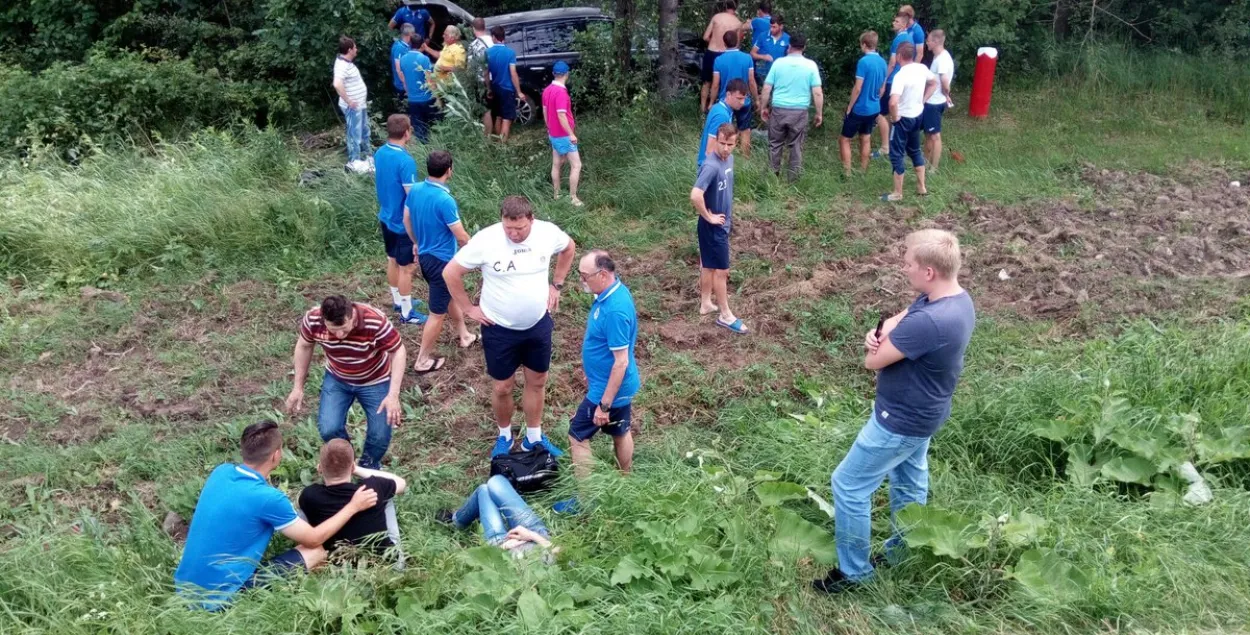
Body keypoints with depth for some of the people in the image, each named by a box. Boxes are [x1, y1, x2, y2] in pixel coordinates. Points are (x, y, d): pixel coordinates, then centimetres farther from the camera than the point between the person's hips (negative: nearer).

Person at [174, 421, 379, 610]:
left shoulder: (221, 471, 0)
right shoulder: (267, 498, -20)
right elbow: (313, 539, -5)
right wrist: (353, 507, 4)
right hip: (216, 599, -7)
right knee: (316, 553, -1)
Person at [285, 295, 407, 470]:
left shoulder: (376, 322, -37)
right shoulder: (313, 319, -28)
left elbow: (398, 352, -22)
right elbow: (304, 346, -6)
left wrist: (393, 395, -28)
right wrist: (298, 387, -2)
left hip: (375, 381, -2)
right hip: (337, 380, 2)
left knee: (380, 436, -5)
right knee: (328, 429, -14)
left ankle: (368, 467, 31)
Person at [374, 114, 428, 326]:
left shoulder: (379, 154, -1)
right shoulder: (405, 161, -27)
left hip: (386, 218, 8)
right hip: (403, 223, -8)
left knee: (392, 260, 22)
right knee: (406, 267, 5)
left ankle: (398, 301, 39)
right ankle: (407, 313, 15)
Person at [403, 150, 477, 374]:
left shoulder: (415, 190, -4)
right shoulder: (445, 200, -28)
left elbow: (406, 220, 10)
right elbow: (461, 237, -21)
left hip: (425, 256, 9)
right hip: (442, 261, -9)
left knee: (452, 295, 29)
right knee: (437, 313, 5)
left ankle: (465, 336, 47)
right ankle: (422, 361, 15)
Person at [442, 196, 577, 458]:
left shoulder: (548, 232, -15)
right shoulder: (485, 240, -24)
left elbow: (569, 248, 9)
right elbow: (450, 273, -14)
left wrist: (556, 285, 6)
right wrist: (468, 309, -10)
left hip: (538, 325, 3)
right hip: (500, 329, -3)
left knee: (537, 383, 17)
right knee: (503, 388, 11)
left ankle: (534, 438, 37)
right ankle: (504, 436, 37)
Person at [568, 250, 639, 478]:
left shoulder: (615, 311, -32)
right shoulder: (614, 291, -2)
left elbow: (621, 361, -28)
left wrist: (604, 404, -22)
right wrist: (592, 374, 23)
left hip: (609, 389, -9)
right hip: (621, 386, 9)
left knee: (577, 435, 5)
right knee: (620, 432, 23)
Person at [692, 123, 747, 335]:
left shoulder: (729, 159, 2)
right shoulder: (711, 166, -27)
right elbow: (695, 195, -37)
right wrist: (709, 217, -23)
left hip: (722, 223, 9)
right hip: (713, 227, -9)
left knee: (708, 266, 20)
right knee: (721, 270, 2)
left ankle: (706, 304, 34)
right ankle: (726, 315, 14)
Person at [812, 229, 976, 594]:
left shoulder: (929, 321, -37)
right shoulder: (956, 300, -5)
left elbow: (872, 361, -27)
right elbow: (897, 323, 4)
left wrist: (887, 332, -7)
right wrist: (877, 335, -19)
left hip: (902, 421, -10)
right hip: (921, 413, 10)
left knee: (848, 485, 4)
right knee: (908, 483, 25)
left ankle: (855, 572, 18)